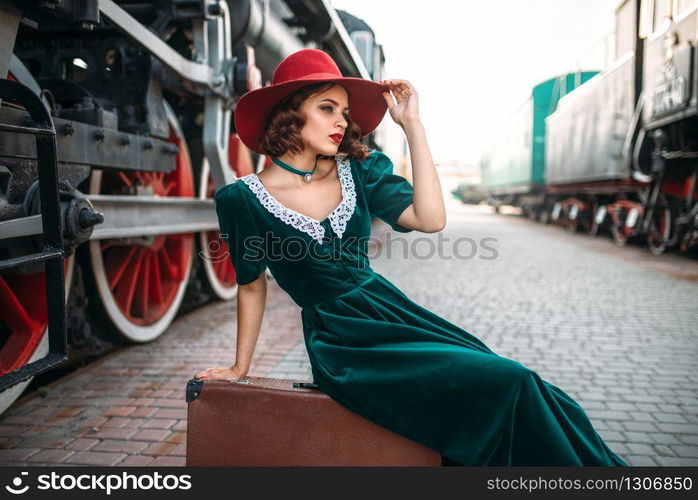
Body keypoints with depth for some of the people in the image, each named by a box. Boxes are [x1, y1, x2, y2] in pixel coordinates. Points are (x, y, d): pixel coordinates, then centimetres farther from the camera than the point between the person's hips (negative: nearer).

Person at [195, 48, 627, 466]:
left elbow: (431, 219, -12)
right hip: (342, 345, -4)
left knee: (519, 387, -7)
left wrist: (412, 124, -11)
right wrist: (240, 368, 15)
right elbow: (252, 286, 7)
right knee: (504, 386, -18)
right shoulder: (243, 198, -6)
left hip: (390, 311, 5)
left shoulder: (358, 171, 3)